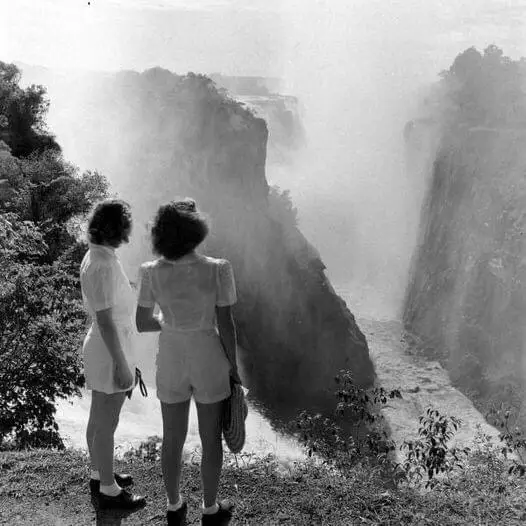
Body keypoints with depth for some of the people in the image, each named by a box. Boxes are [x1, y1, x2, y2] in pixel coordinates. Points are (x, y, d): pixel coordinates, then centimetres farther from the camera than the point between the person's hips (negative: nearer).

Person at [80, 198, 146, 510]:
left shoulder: (98, 257, 5)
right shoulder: (103, 265, -25)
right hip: (110, 353, -10)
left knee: (99, 419, 22)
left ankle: (100, 475, 39)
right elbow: (105, 320, -24)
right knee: (106, 424, 6)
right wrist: (121, 364, -19)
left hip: (105, 347, 10)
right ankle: (109, 490, 21)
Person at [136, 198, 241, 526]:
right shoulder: (218, 269, -22)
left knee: (173, 438, 21)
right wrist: (233, 366, 0)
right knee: (211, 439, 18)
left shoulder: (151, 272, -15)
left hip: (171, 361, 2)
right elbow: (226, 324, -15)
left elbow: (142, 323, -4)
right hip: (209, 361, -2)